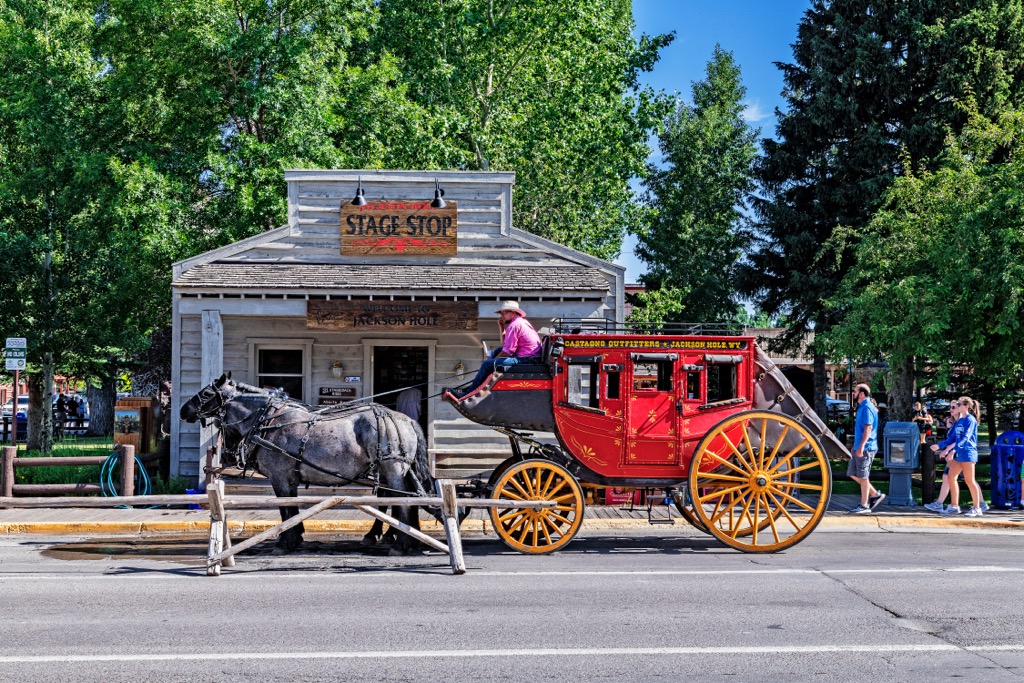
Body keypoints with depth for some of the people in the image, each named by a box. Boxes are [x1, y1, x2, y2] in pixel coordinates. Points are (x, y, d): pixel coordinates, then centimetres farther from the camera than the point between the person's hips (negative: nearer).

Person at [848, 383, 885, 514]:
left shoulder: (867, 407, -14)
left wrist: (861, 446, -26)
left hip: (865, 448, -10)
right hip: (859, 448, 10)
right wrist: (856, 446, 25)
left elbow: (868, 428, -22)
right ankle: (875, 494, 19)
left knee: (863, 476, -4)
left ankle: (864, 506, 3)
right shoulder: (862, 407, 16)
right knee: (853, 474, 13)